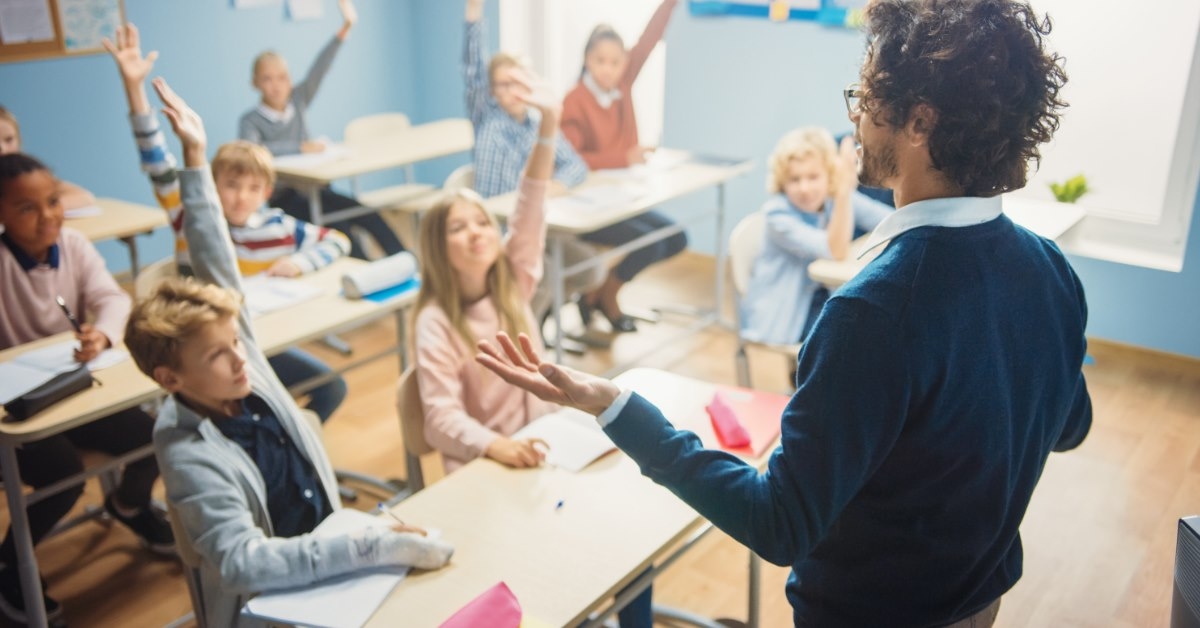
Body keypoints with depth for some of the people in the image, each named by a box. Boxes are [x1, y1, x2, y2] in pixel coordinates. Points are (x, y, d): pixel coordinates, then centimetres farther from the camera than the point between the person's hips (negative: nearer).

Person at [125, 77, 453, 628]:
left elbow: (217, 269, -6)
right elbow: (242, 562, -35)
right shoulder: (190, 456, -24)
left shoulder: (243, 369, -8)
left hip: (326, 552, 6)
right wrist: (379, 545, -40)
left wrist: (195, 159, -8)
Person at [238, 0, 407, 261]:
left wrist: (345, 28, -16)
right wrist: (300, 147, -26)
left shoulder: (298, 101, 7)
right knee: (337, 226, -28)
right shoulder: (251, 120, -6)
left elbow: (319, 67, -5)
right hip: (282, 197, -5)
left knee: (369, 215, -14)